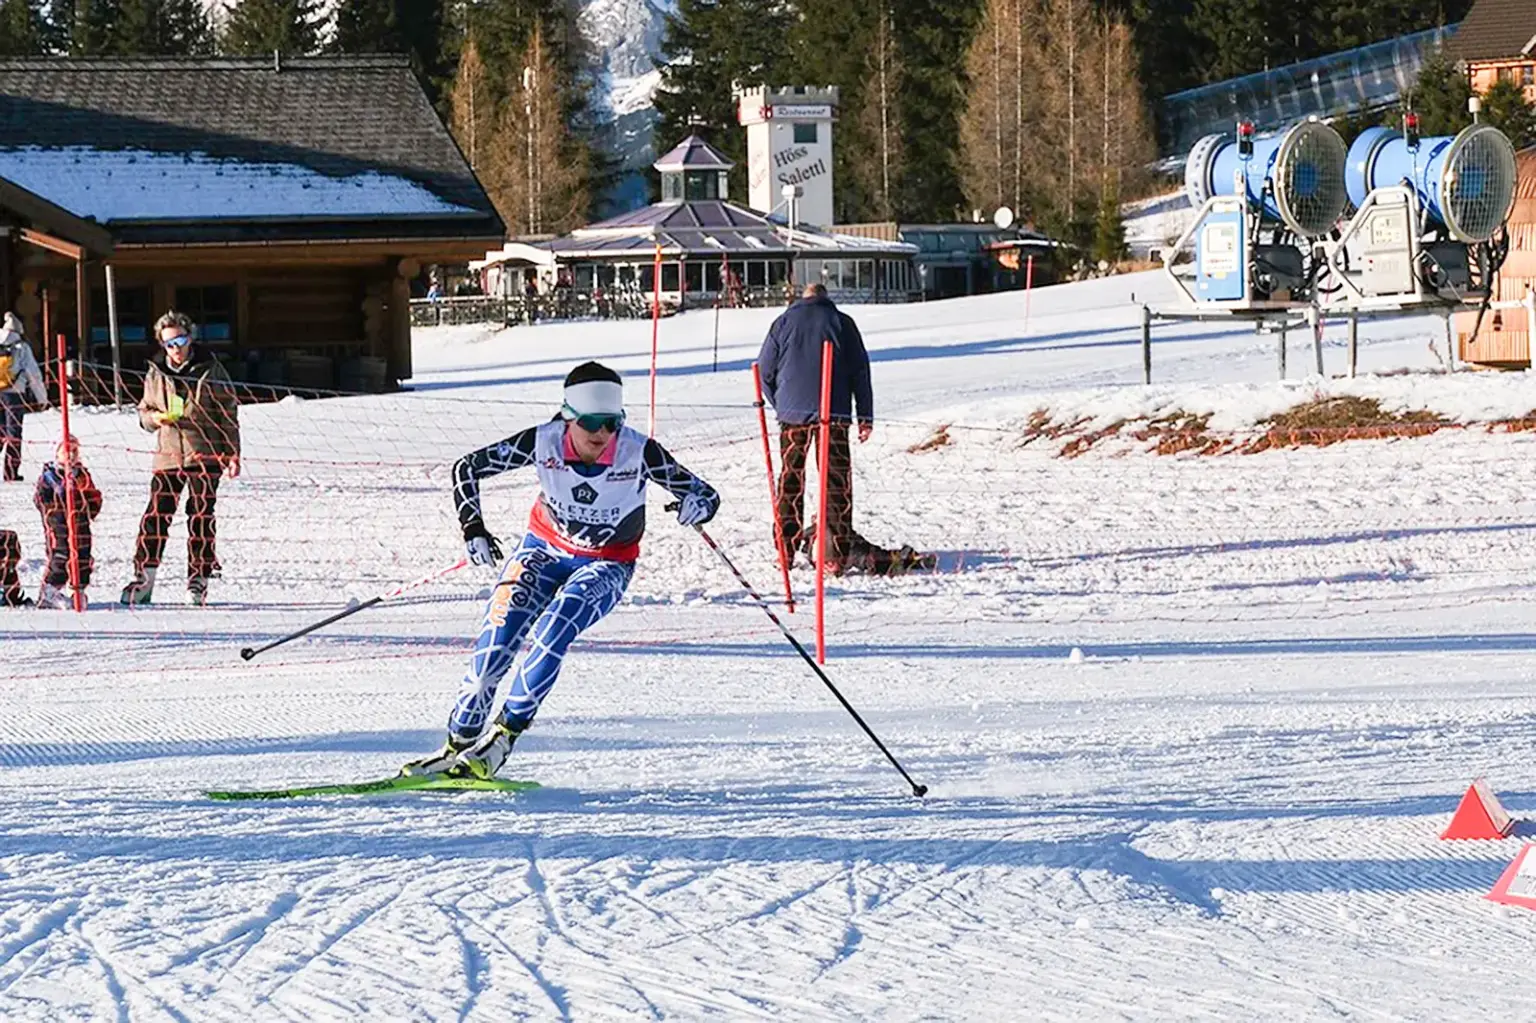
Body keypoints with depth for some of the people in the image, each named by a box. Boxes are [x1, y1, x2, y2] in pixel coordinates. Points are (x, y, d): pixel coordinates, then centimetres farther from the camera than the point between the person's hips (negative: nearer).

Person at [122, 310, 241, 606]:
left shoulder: (210, 370, 1)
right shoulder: (155, 375, 9)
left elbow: (228, 413, 3)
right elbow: (144, 411, 18)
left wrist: (233, 454, -1)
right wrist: (154, 418, -7)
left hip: (205, 455, -2)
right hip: (168, 456, 2)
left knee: (201, 516, 0)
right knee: (156, 515, -6)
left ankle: (199, 581, 6)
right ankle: (143, 577, -3)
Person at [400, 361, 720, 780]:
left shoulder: (640, 453, -26)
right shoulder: (543, 442, -23)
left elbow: (706, 495, -18)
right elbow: (467, 468, -12)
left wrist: (697, 505, -42)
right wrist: (473, 527, -23)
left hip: (605, 566, -2)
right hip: (545, 550, 2)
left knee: (551, 633, -26)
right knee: (497, 639, -15)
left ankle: (501, 737, -18)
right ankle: (460, 741, -4)